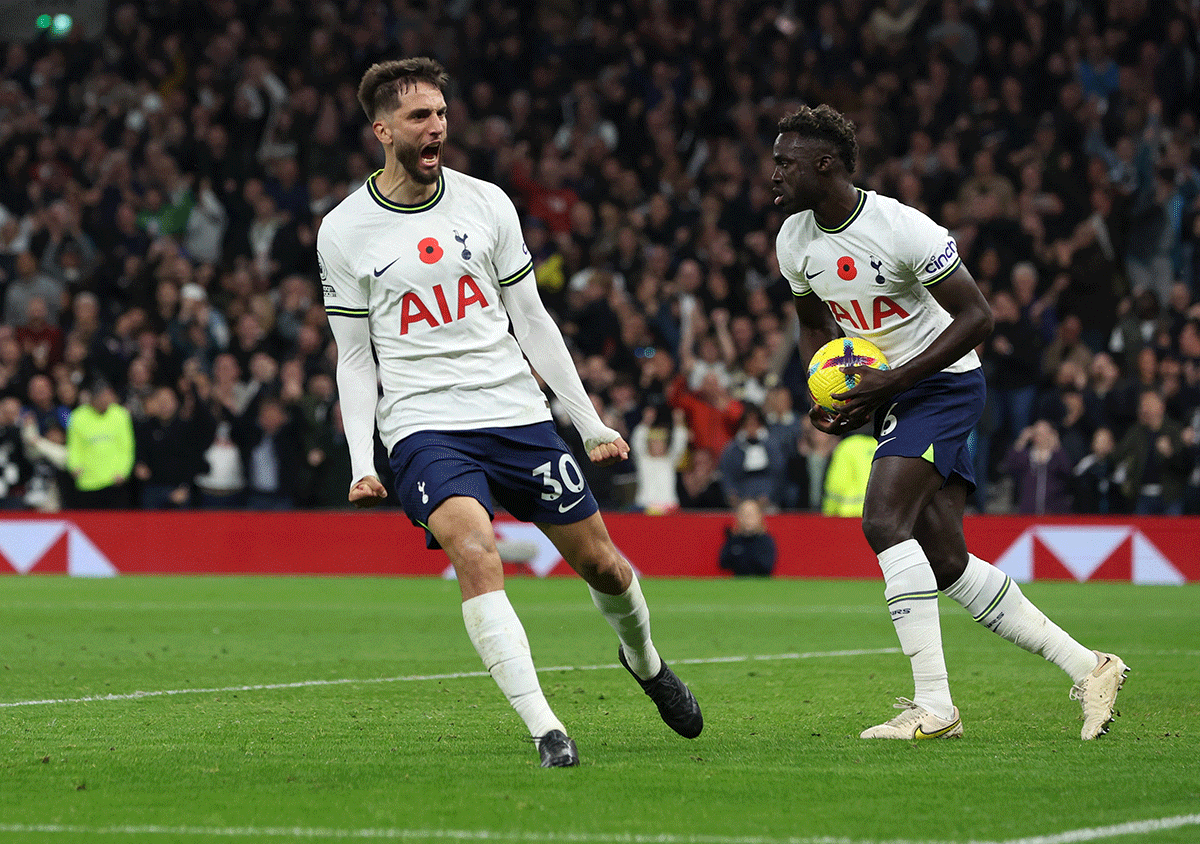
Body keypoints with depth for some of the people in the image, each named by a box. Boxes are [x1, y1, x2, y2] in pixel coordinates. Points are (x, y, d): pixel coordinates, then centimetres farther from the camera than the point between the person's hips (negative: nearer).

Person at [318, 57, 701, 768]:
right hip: (425, 427, -3)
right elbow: (355, 358, 6)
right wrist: (362, 463, -5)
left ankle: (643, 656, 41)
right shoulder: (344, 231, 0)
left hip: (519, 414, 3)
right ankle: (545, 729, -28)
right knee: (475, 550, -28)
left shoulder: (486, 203, 5)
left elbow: (532, 321, 12)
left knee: (601, 562, 7)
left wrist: (592, 423, 10)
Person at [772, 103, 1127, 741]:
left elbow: (977, 316, -19)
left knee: (883, 522, -24)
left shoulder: (903, 228, -21)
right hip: (890, 394, 8)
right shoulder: (794, 241, 2)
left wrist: (891, 381, -24)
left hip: (945, 383, -8)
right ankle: (1087, 668, 9)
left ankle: (934, 705, -23)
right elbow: (816, 328, 19)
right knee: (945, 561, 0)